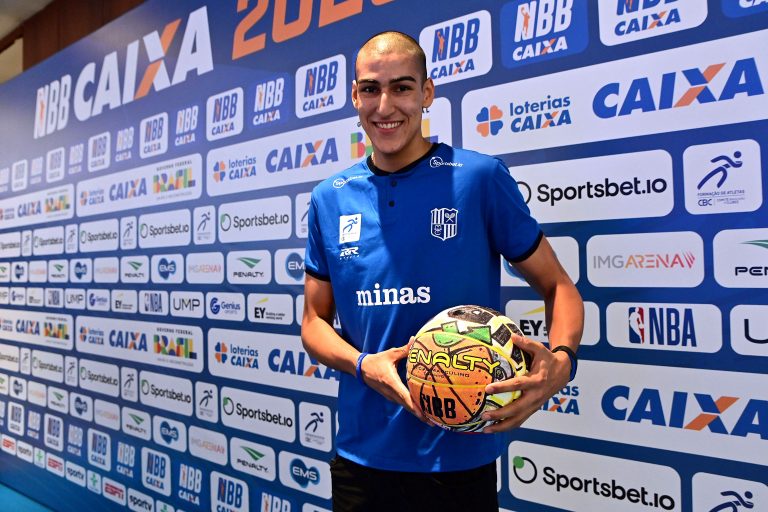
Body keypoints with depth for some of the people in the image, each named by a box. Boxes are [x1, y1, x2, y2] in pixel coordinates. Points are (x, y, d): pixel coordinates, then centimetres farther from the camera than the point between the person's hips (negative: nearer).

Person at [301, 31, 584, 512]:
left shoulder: (481, 178, -9)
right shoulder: (329, 199, 2)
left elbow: (558, 286, -2)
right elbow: (315, 320, 6)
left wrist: (560, 359, -22)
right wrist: (363, 364, -13)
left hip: (460, 457, -3)